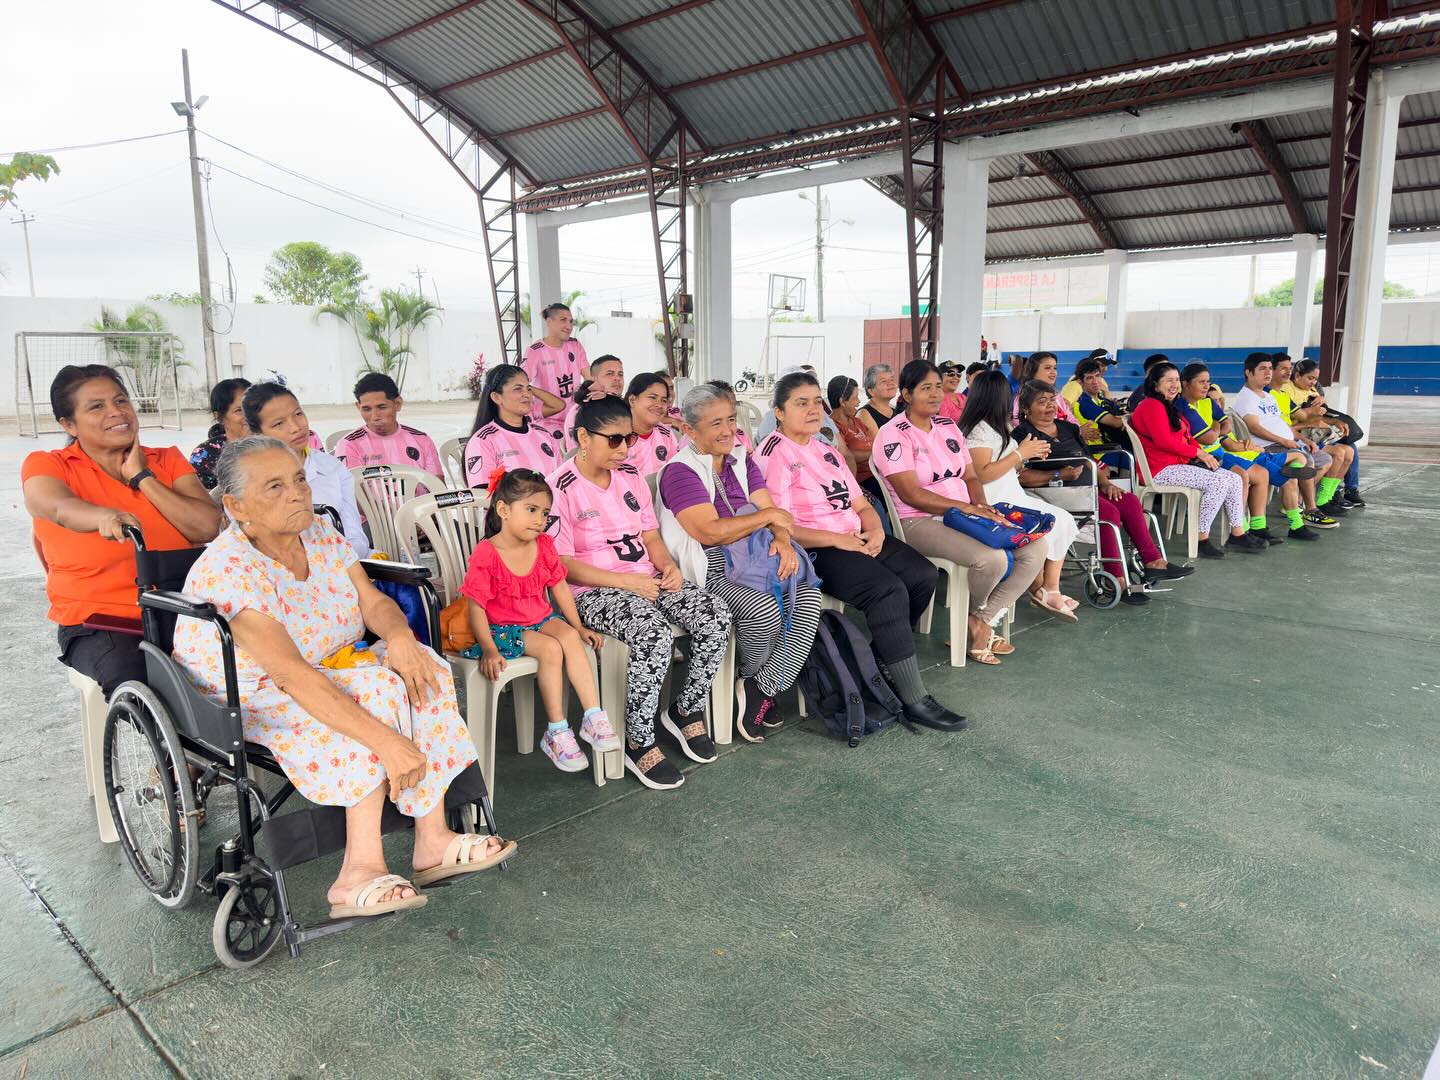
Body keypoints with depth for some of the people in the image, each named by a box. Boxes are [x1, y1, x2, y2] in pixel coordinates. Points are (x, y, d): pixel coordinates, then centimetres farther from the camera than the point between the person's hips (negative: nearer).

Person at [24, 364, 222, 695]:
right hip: (97, 623, -2)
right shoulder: (46, 465, 4)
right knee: (137, 683, -32)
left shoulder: (168, 460, 9)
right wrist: (106, 516, -40)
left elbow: (209, 528, -5)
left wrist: (141, 477, -6)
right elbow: (59, 507, -19)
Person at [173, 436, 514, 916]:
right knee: (376, 694, -28)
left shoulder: (318, 531, -3)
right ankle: (360, 872, -27)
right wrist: (386, 740, -42)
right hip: (246, 701, -7)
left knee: (418, 672, -16)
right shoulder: (228, 570, -27)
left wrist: (399, 635, -29)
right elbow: (290, 674, -36)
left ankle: (433, 840, -18)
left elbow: (373, 601, -3)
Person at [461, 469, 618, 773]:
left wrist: (579, 626, 7)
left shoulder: (544, 545, 1)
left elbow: (560, 588, 10)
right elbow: (476, 607, -16)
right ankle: (557, 732, -18)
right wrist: (489, 650, -23)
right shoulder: (486, 555, -17)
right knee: (550, 648, -27)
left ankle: (593, 718, -21)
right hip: (504, 628, -5)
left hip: (542, 618, 5)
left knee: (570, 637, -24)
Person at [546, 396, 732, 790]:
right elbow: (562, 565, -12)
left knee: (716, 616, -17)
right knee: (655, 635, -35)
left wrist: (667, 565, -4)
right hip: (594, 592, -7)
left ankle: (686, 710, 2)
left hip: (647, 580, 7)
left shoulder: (631, 476, 13)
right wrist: (626, 581, -18)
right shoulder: (561, 488, -9)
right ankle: (639, 744, -16)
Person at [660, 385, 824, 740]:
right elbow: (710, 531, -19)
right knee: (764, 608, -31)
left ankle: (762, 688, -12)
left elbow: (773, 513, 8)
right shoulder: (680, 471, -7)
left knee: (808, 596, -19)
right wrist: (768, 515, -10)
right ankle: (750, 678, 1)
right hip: (708, 568, -6)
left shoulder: (741, 460, 15)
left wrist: (783, 539, -15)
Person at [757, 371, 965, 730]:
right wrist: (837, 540, -19)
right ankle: (913, 700, -20)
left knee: (923, 575, -10)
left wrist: (875, 529, -5)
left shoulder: (824, 450, 19)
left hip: (856, 539, 9)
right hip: (814, 550, -8)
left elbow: (860, 504, 18)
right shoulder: (774, 455, -7)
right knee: (889, 590, -27)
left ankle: (881, 658, 6)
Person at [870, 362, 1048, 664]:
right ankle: (975, 615, 3)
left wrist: (982, 507, -5)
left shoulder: (948, 426, 16)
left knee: (1035, 549, -8)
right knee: (992, 559, -31)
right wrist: (965, 507, -21)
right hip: (920, 523, -8)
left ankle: (982, 625, -5)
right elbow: (910, 494, -17)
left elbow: (971, 476, 17)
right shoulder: (894, 435, -8)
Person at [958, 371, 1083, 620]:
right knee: (1046, 528, -12)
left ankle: (1050, 591, -2)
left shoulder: (995, 428, 16)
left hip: (1011, 496, 9)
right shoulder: (979, 430, -14)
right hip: (994, 504, -9)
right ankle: (1041, 590, 4)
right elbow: (980, 475, -22)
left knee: (1063, 521, 3)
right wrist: (1020, 454, -16)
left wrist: (1029, 454, 10)